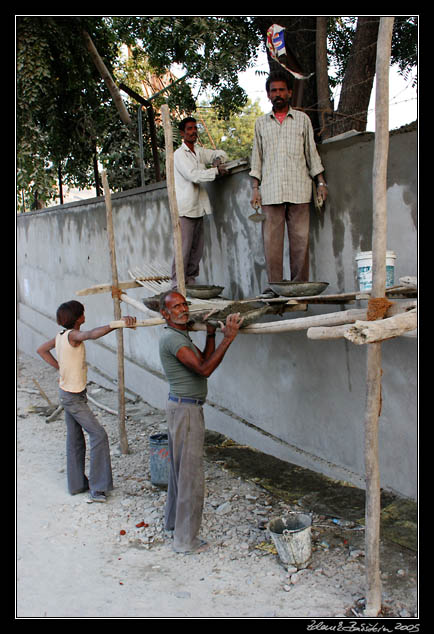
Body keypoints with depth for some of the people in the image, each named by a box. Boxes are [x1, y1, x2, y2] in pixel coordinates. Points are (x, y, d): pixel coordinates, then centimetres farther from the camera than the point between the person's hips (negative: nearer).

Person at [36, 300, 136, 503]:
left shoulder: (61, 335, 4)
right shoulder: (72, 335, -22)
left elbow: (41, 350, 20)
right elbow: (92, 334, -44)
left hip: (67, 393, 9)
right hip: (74, 397, -9)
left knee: (75, 440, 17)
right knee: (98, 435, -8)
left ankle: (77, 484, 28)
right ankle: (97, 488, -6)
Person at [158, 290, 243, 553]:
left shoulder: (182, 336, 14)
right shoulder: (172, 339, -20)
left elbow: (204, 361, 13)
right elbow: (204, 369, -29)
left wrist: (211, 334, 5)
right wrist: (228, 338, -31)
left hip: (185, 408, 11)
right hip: (186, 410, -11)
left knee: (180, 467, 21)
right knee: (190, 474, -4)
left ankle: (174, 521, 36)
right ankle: (185, 540, 5)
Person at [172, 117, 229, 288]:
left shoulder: (199, 151, 18)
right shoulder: (179, 154, -5)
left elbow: (221, 153, 28)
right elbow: (193, 175, -16)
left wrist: (218, 158, 4)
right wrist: (216, 171, -12)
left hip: (198, 208, 8)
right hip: (184, 209, -8)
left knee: (197, 249, 7)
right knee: (183, 248, -11)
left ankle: (190, 280, 15)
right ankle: (177, 285, -9)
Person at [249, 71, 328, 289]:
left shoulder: (302, 119, 14)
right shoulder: (261, 123, 17)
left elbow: (312, 153, 14)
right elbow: (257, 157, 16)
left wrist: (321, 182, 6)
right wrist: (255, 188, 7)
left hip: (298, 189, -1)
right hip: (271, 190, 1)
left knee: (300, 238, -5)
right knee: (271, 239, -5)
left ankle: (300, 284, 0)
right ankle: (274, 284, -2)